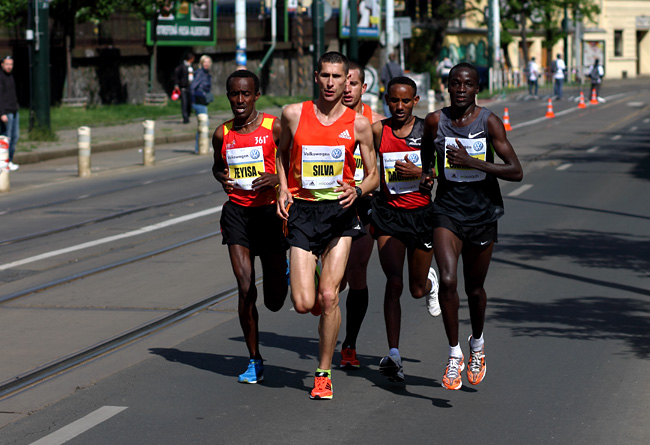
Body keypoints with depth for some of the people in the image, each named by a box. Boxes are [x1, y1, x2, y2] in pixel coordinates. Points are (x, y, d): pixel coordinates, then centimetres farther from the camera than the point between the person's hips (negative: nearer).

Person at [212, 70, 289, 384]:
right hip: (237, 213, 2)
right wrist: (222, 177, 0)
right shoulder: (222, 134, 4)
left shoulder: (275, 128, -5)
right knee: (246, 290, -10)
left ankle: (283, 270, 43)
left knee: (274, 302, 5)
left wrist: (277, 178, -18)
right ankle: (254, 361, 5)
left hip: (270, 212, -2)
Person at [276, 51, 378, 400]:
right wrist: (282, 188, 4)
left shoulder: (358, 124, 0)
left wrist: (357, 191, -15)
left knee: (328, 296, -8)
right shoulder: (294, 115, 1)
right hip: (302, 211, 1)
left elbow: (373, 175, 6)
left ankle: (323, 373, 8)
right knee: (304, 304, -8)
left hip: (340, 213, 0)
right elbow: (283, 153, 20)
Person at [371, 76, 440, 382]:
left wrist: (419, 172, -18)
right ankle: (393, 355, -14)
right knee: (393, 283, -14)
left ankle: (430, 281, 51)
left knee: (417, 290, 11)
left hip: (421, 214, 0)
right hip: (388, 215, 0)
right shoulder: (377, 131, -1)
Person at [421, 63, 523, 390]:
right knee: (447, 281, -19)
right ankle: (454, 354, -3)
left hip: (483, 213, 0)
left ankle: (477, 344, 40)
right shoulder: (435, 121, -4)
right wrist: (423, 174, 0)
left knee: (474, 289, 11)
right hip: (447, 211, 0)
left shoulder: (489, 122, -9)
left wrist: (473, 163, -23)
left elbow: (516, 171, -15)